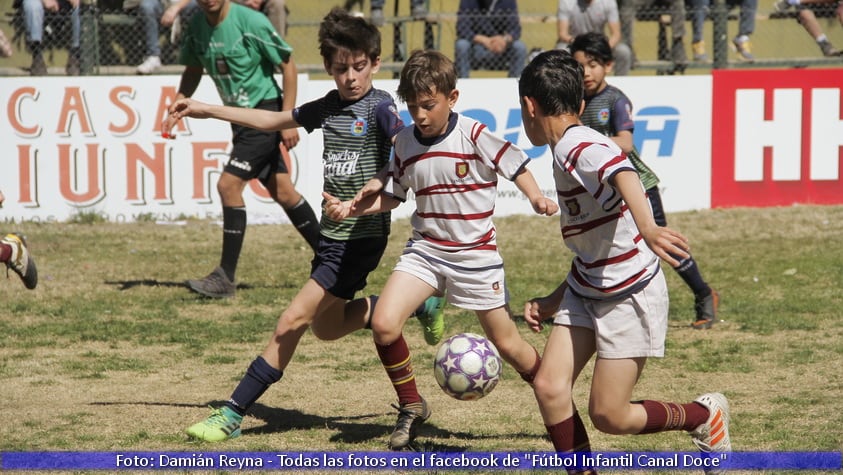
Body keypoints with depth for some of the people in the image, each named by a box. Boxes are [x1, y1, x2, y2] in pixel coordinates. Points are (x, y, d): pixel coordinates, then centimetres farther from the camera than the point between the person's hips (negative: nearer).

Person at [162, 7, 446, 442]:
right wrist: (205, 110, 20)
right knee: (326, 327, 22)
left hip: (362, 236, -9)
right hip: (331, 232, 9)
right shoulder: (329, 107, 9)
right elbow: (272, 120, 21)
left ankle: (233, 414, -10)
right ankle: (417, 304, 36)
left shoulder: (379, 108, -12)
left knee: (293, 320, -13)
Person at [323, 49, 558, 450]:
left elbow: (514, 166, -5)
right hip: (425, 250, 3)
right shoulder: (405, 143, -1)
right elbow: (391, 196, 10)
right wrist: (351, 208, -6)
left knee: (507, 343, 4)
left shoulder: (474, 135, -13)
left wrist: (537, 199, -23)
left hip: (476, 254, -3)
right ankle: (411, 407, 4)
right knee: (383, 323, -17)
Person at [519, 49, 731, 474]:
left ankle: (704, 415, 19)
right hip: (585, 293, 9)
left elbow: (624, 175, -43)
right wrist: (552, 303, 21)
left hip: (629, 296, -9)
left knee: (608, 416, -5)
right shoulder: (566, 153, 13)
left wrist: (646, 227, -61)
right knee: (548, 386, -7)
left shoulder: (580, 147, -19)